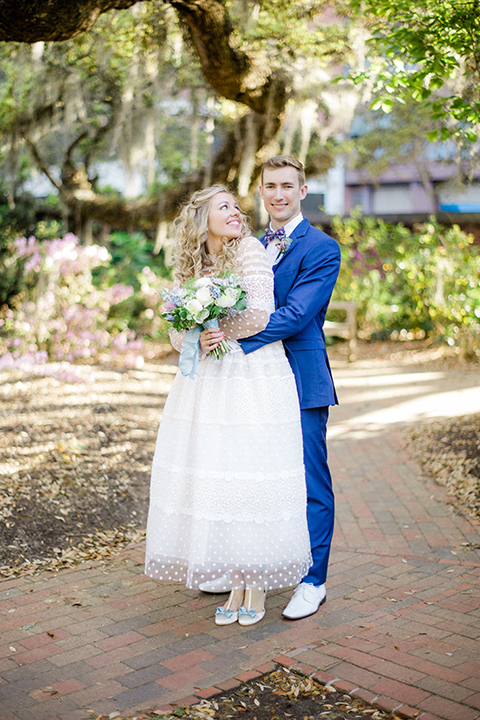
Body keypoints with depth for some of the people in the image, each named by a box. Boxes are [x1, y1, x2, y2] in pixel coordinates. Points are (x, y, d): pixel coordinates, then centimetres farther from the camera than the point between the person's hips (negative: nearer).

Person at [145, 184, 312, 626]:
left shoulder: (250, 250, -4)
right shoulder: (189, 269, 12)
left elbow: (260, 315, -12)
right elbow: (178, 333, 11)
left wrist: (219, 331, -3)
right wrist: (198, 341, -10)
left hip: (255, 380, -5)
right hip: (207, 383, 5)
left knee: (251, 477, -3)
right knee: (213, 477, 3)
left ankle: (257, 584, 14)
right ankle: (236, 584, 17)